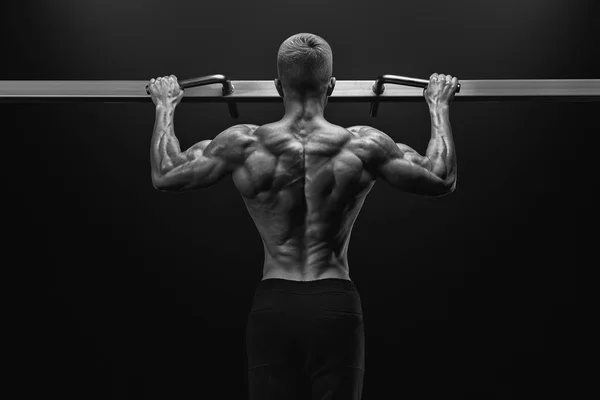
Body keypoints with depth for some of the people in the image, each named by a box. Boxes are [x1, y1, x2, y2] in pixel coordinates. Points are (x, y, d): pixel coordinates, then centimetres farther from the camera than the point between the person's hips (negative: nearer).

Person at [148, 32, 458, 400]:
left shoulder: (245, 144, -4)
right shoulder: (362, 145, -6)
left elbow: (164, 176, 7)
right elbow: (443, 180, 4)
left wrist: (166, 106, 20)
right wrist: (438, 105, 16)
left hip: (272, 305, 1)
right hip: (336, 304, 0)